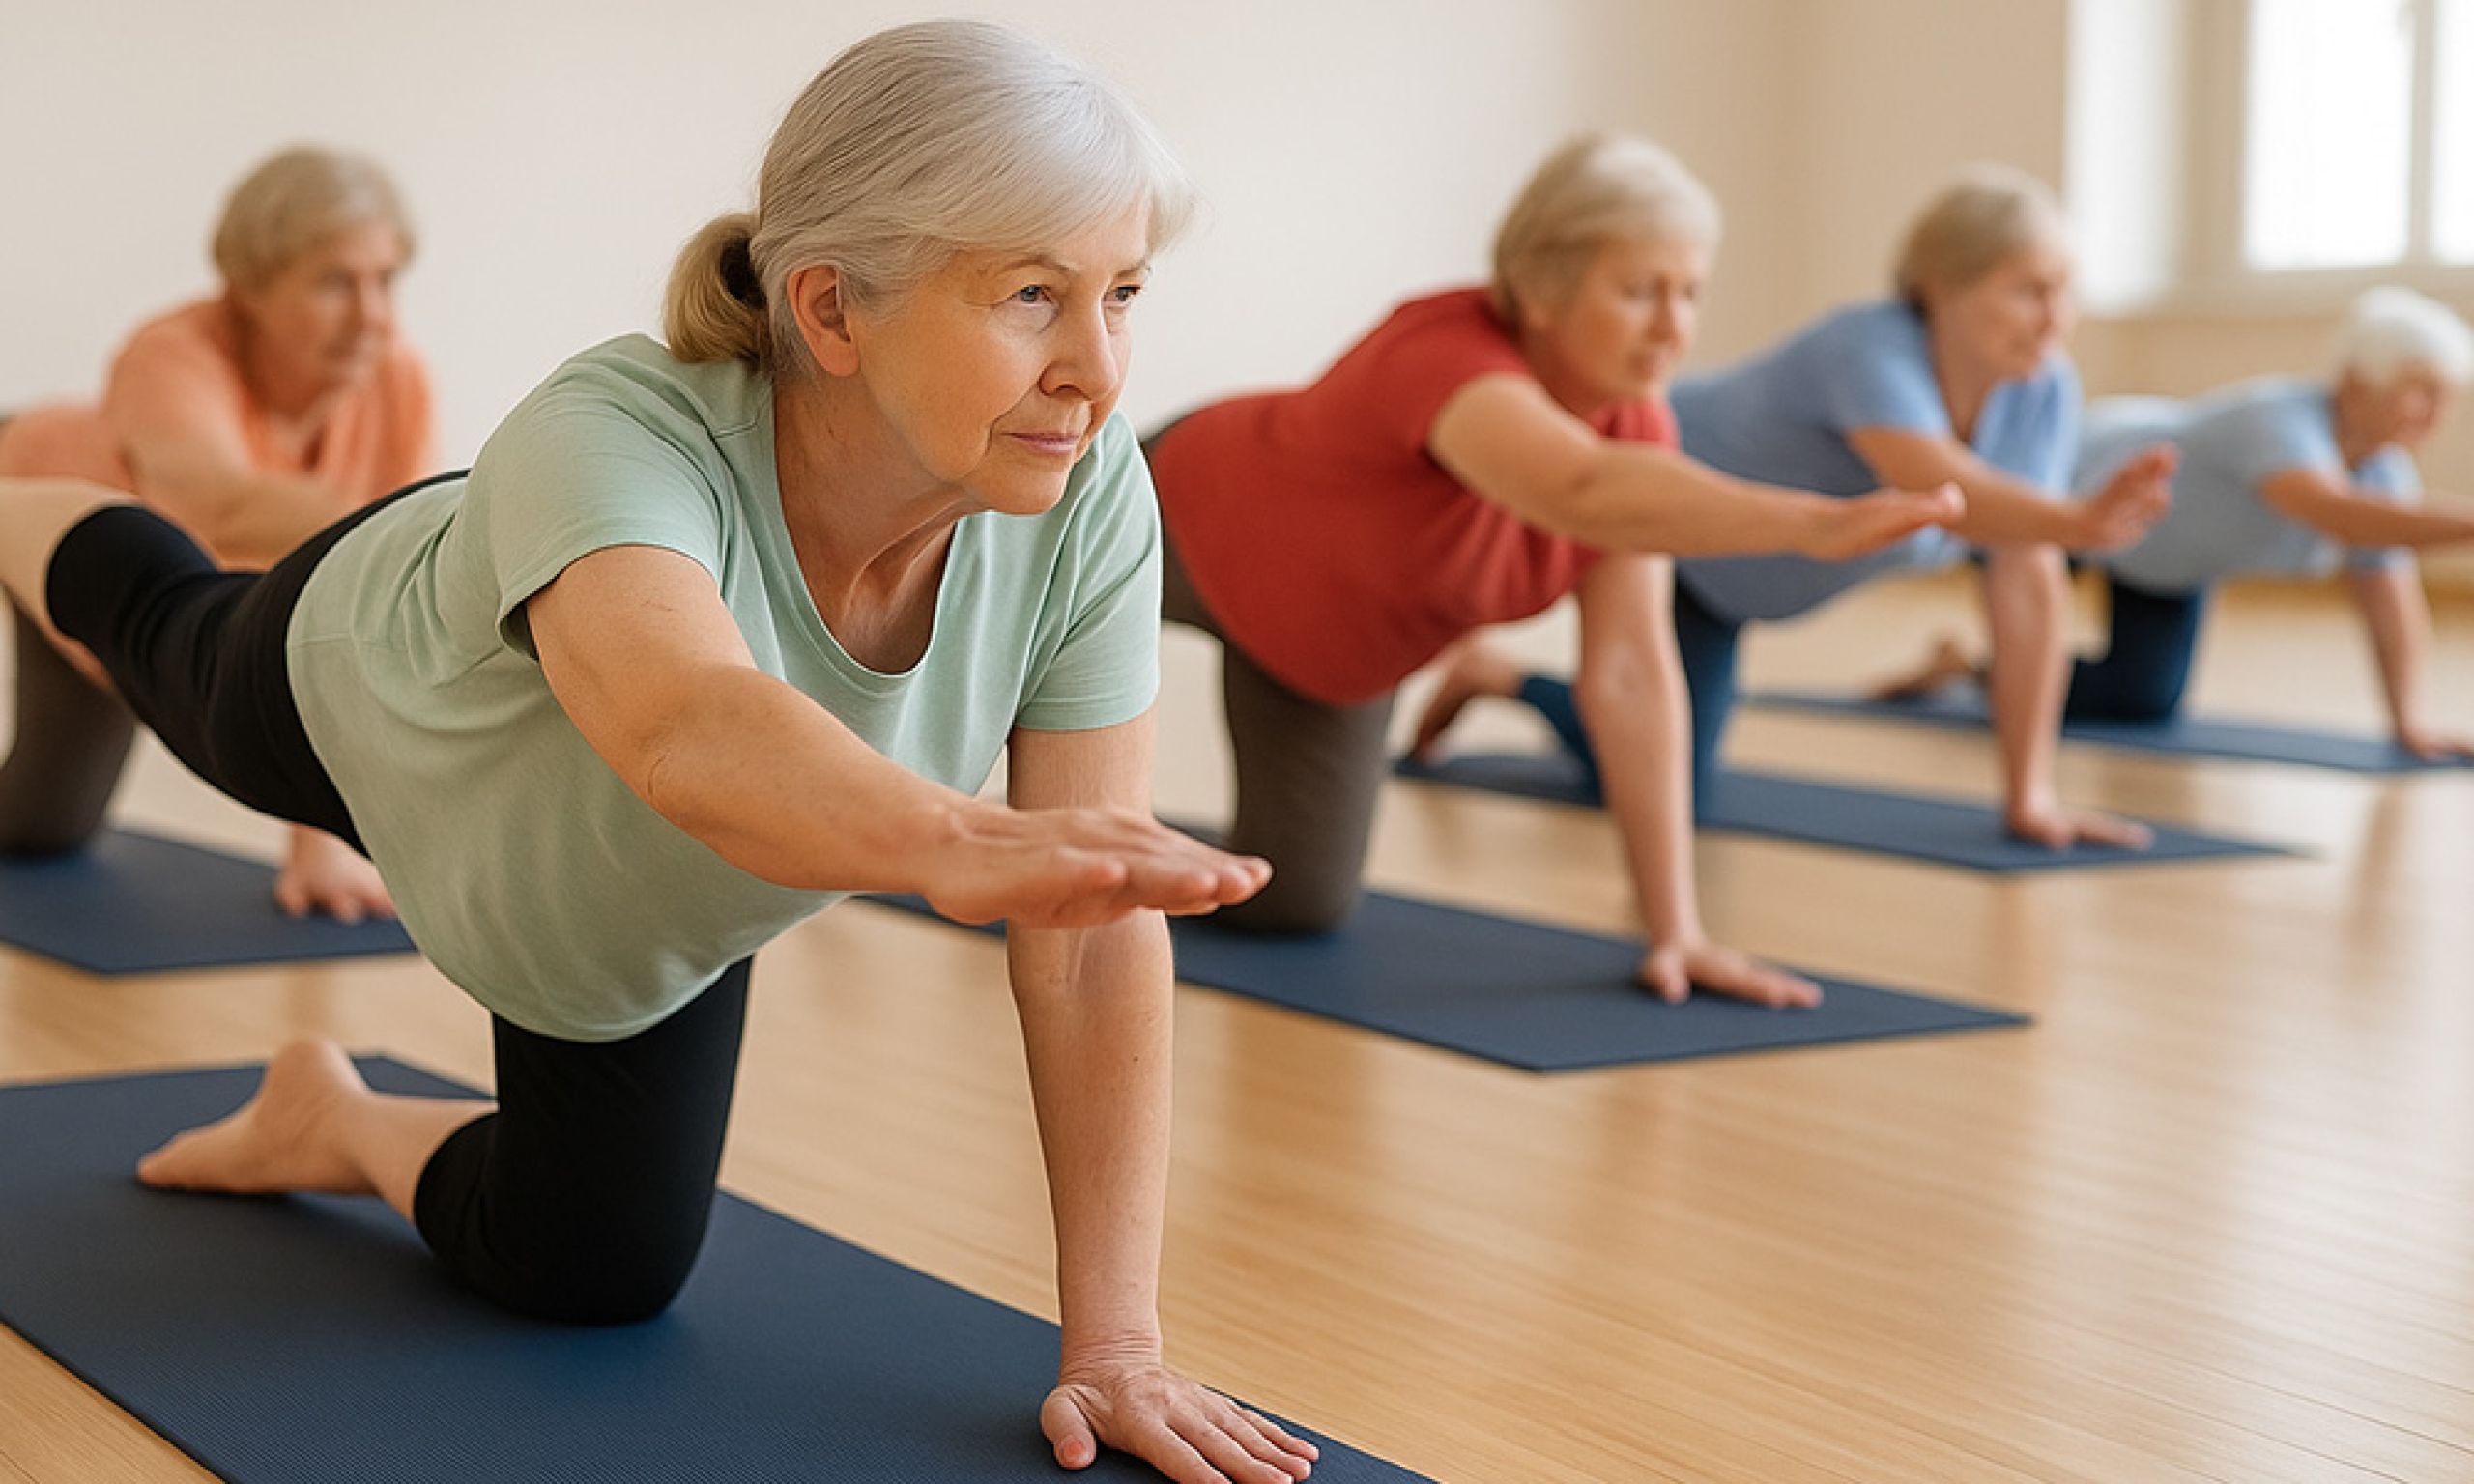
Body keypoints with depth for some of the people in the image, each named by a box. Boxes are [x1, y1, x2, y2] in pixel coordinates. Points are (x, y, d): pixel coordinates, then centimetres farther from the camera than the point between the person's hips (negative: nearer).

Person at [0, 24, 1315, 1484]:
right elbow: (683, 726, -71)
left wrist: (1114, 1342, -38)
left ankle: (335, 1121, 34)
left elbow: (1097, 938, -34)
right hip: (365, 699, -2)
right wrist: (965, 845, -91)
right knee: (162, 622, 32)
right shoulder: (615, 437, -49)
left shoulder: (1088, 497, -37)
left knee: (600, 1267, 5)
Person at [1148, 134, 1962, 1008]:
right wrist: (1815, 525, -78)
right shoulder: (1448, 361, -44)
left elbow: (1631, 674, -26)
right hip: (1190, 529, -5)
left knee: (1298, 903, 11)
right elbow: (1587, 492, -66)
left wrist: (1675, 929, -31)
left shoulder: (1633, 421, -25)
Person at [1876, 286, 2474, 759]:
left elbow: (2393, 606, -13)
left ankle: (1970, 664, 31)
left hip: (2163, 551, 8)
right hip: (2077, 477, -7)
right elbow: (2336, 516, -60)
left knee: (2145, 704, 9)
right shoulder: (2281, 424, -42)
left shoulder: (2386, 474, -19)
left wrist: (2408, 719, -23)